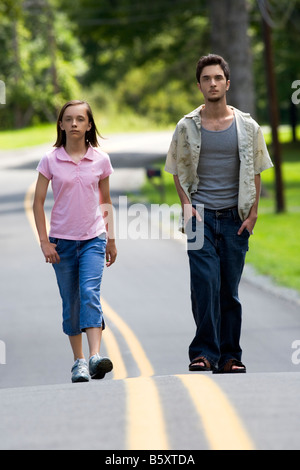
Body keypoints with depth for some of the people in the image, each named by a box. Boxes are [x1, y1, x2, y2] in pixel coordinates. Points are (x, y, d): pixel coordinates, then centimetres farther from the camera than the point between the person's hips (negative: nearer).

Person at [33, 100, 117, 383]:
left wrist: (111, 240, 14)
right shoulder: (50, 161, -1)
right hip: (62, 241, 1)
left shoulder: (100, 160, 2)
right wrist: (44, 241, -4)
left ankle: (95, 356, -27)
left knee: (90, 293, -18)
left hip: (93, 238, -1)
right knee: (70, 303, 6)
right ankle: (79, 361, 15)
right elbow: (38, 202, 2)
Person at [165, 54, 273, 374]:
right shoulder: (187, 126, 5)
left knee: (230, 290, 3)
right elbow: (178, 171, 11)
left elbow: (254, 173, 10)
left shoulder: (247, 127, 6)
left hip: (234, 217, 1)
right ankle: (204, 353, -10)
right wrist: (187, 207, -2)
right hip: (200, 215, -1)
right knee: (205, 283, -13)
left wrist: (252, 214, 0)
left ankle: (230, 356, 9)